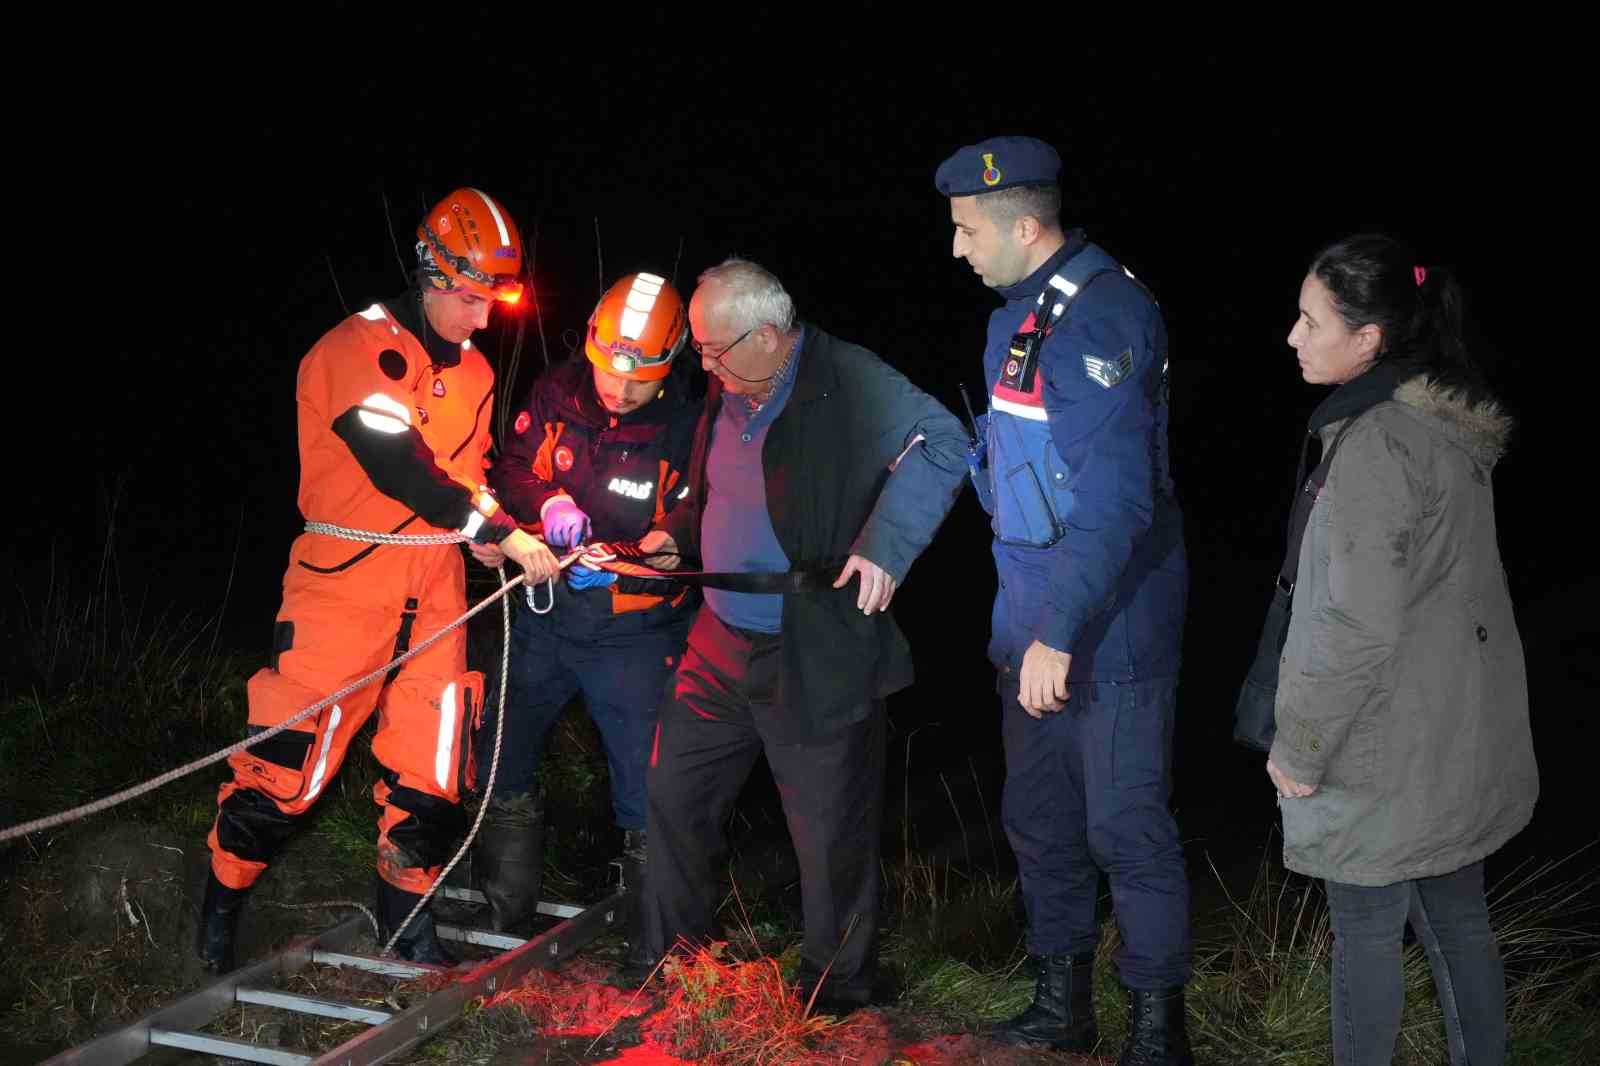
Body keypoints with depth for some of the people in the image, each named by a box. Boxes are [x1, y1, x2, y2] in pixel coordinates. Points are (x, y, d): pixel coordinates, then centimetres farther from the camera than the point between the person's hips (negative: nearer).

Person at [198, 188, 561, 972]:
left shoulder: (472, 372, 12)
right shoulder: (358, 349, -13)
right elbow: (401, 469, -23)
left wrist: (481, 528, -1)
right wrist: (502, 532, -23)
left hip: (432, 586, 7)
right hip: (346, 580, -6)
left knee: (431, 766, 7)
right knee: (290, 756, -2)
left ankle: (404, 911, 24)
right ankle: (222, 901, 19)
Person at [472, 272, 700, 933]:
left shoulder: (688, 431, -17)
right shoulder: (558, 394, -5)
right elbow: (512, 470, 2)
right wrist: (549, 501, -19)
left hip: (633, 633, -4)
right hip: (544, 613, 5)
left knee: (648, 797, -2)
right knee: (501, 761, 14)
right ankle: (504, 915, 35)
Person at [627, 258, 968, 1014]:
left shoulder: (850, 382, -18)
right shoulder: (726, 393, 7)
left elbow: (942, 446, -27)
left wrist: (885, 543, -36)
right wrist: (677, 534, 5)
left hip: (820, 658, -8)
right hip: (722, 644, 8)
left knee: (830, 829, 4)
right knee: (675, 790, 16)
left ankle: (836, 990, 23)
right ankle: (671, 952, 36)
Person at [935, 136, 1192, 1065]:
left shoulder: (1101, 315, -20)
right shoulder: (1019, 313, 11)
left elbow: (1118, 500, -25)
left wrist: (1059, 631, -26)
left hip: (1110, 626, -9)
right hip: (1035, 620, 9)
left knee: (1126, 829, 0)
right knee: (1040, 819, 16)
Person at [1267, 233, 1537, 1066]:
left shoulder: (1376, 444, -22)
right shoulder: (1449, 421, 6)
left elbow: (1360, 627, -23)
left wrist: (1299, 748, -13)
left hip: (1385, 747, -9)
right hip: (1461, 732, 9)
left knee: (1366, 931, 5)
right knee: (1456, 918, 18)